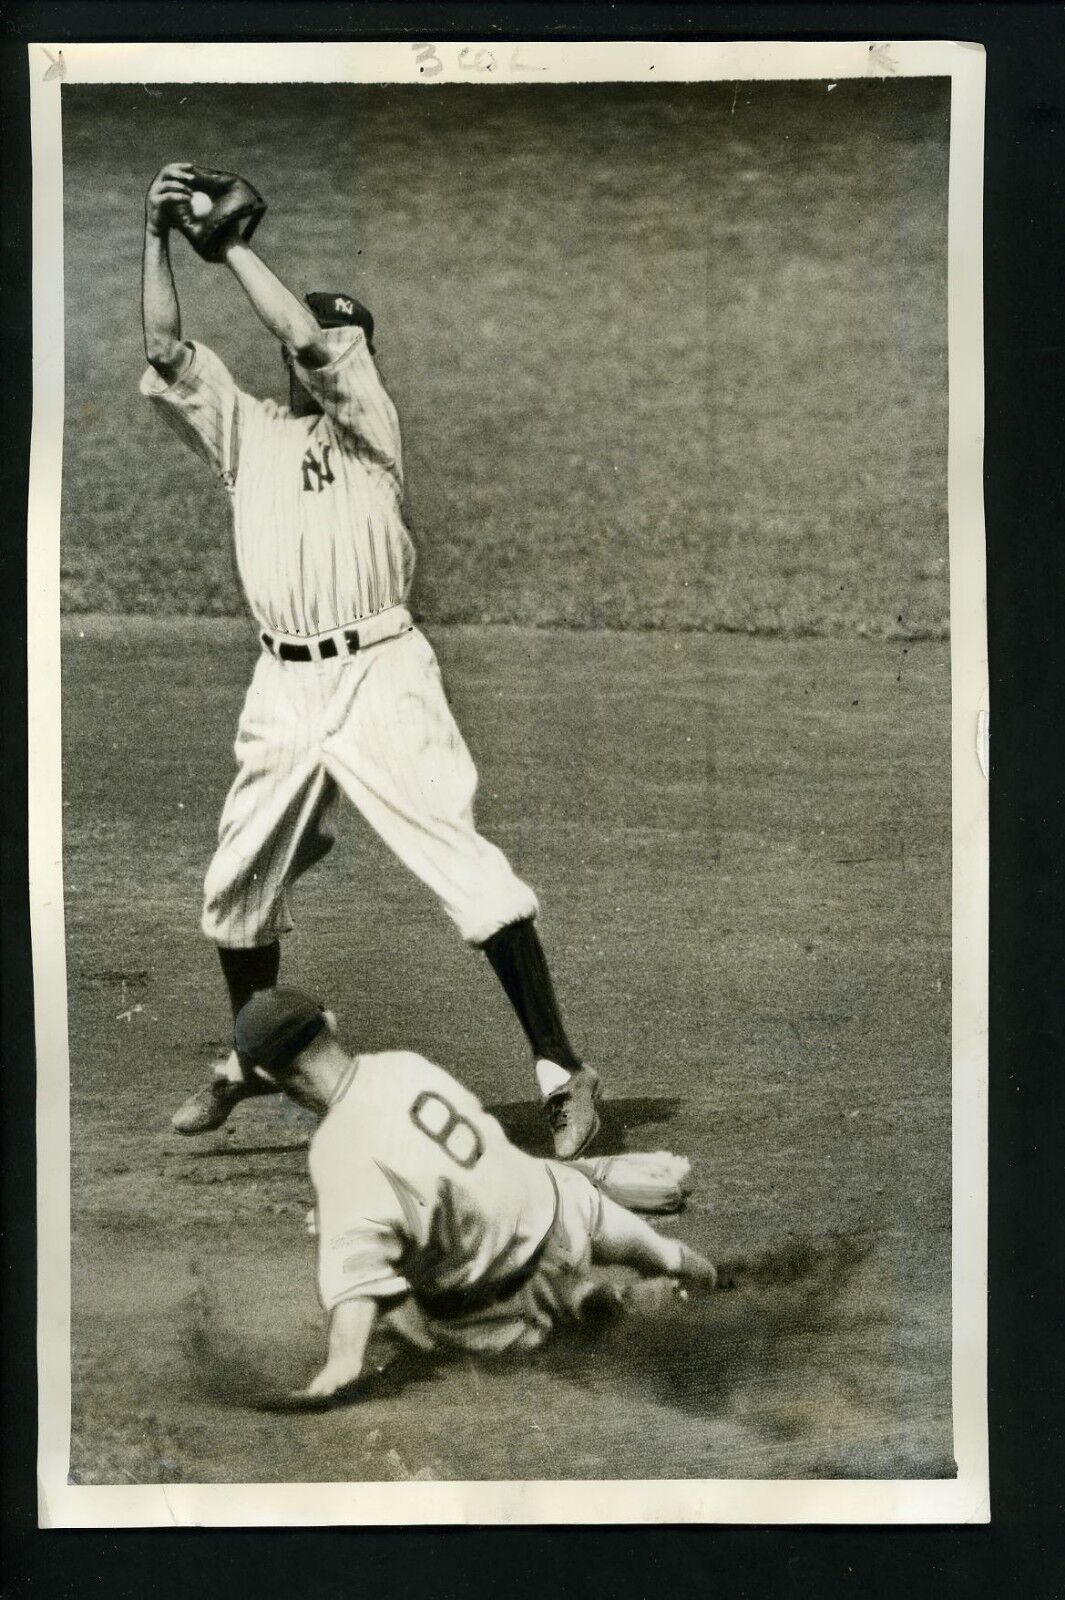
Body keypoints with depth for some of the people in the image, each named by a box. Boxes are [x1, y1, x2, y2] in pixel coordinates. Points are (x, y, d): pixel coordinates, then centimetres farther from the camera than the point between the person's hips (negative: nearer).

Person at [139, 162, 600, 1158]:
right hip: (281, 688, 5)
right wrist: (158, 237, -1)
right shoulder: (245, 431, 17)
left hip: (377, 674, -5)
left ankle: (560, 1071, -10)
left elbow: (308, 337, -10)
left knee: (463, 862, -13)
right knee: (236, 883, 12)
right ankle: (251, 1061, 34)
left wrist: (229, 241, -2)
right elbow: (166, 355, 5)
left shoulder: (369, 426, 5)